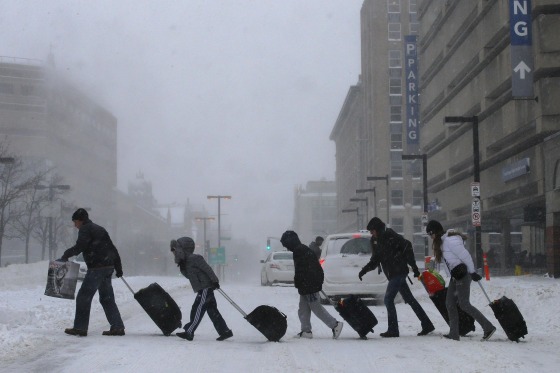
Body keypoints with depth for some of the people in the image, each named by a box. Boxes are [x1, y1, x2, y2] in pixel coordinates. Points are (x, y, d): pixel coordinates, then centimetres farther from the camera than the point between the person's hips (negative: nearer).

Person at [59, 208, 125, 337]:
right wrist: (118, 268, 25)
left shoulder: (85, 229, -3)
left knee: (83, 297, -2)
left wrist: (65, 256, -10)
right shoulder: (100, 229, 24)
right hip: (108, 267, 9)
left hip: (96, 267, -9)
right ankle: (118, 327, 8)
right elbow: (113, 249, 23)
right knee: (107, 298, 12)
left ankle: (80, 327, -2)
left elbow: (79, 247, -18)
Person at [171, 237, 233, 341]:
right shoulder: (185, 262, 15)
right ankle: (225, 331, 12)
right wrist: (182, 267, 4)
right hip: (202, 289, 10)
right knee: (212, 311, 10)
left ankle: (189, 333, -1)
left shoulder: (194, 258, -14)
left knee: (197, 310, -5)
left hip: (205, 288, -10)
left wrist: (214, 281, -18)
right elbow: (188, 275, 17)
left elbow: (207, 269, -17)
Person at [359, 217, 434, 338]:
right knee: (409, 299, 11)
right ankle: (427, 325, 17)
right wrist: (364, 270, 1)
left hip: (399, 272, -9)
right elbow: (375, 260, 15)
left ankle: (393, 330, -4)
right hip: (393, 274, 9)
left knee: (388, 299, -9)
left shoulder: (391, 236, -14)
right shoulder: (375, 241, 10)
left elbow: (407, 247, -14)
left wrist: (414, 267, -15)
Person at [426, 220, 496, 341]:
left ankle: (488, 327, -3)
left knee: (464, 304, -8)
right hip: (455, 275, 10)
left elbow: (466, 256, -19)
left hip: (462, 274, -10)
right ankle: (454, 334, 11)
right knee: (450, 304, 7)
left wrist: (472, 272, -14)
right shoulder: (442, 241, 13)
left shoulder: (450, 240, -19)